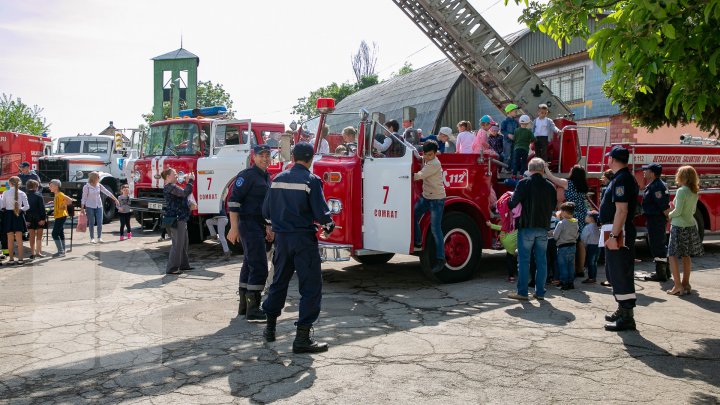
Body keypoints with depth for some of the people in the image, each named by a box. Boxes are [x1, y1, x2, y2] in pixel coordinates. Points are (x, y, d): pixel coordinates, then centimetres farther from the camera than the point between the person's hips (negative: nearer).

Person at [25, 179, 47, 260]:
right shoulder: (38, 195, -11)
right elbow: (42, 208, -14)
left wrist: (26, 219, 3)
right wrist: (43, 218, -11)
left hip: (29, 218, 3)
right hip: (38, 218, -3)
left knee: (32, 236, 10)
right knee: (39, 236, 7)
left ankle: (32, 253, 12)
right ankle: (38, 252, 3)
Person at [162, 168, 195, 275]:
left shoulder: (172, 187, 19)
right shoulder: (170, 187, -15)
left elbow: (183, 195, 21)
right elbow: (185, 193, -27)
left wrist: (188, 181, 13)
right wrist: (191, 181, -17)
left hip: (180, 219, 11)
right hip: (176, 219, -11)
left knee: (183, 243, 18)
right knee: (177, 244, -8)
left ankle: (183, 264, 27)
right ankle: (171, 268, -4)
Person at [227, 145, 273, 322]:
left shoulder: (266, 177, 16)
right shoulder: (247, 175, -12)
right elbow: (234, 201, -17)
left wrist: (267, 226, 20)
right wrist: (234, 228, -21)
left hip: (259, 226, 10)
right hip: (249, 225, -10)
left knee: (249, 265, 14)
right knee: (259, 266, -13)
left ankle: (244, 305, 23)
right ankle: (252, 310, -11)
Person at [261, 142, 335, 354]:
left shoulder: (279, 179, 7)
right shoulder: (311, 180, -10)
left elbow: (266, 211, 11)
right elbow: (321, 211, -15)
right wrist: (329, 226, 5)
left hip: (281, 238, 6)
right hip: (304, 239, -6)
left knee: (279, 281, 20)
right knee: (311, 287, -1)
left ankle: (270, 328, 31)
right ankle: (302, 338, -4)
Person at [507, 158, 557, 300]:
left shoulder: (524, 183, -9)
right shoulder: (550, 186, 5)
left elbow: (513, 203, -13)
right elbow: (553, 206, 13)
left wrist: (510, 197, 9)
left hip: (526, 226, -4)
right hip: (543, 228, 4)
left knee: (524, 260, 1)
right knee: (542, 261, 10)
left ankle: (522, 292, 3)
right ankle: (540, 292, 14)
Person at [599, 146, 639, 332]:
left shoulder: (621, 179, -16)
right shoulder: (623, 177, 17)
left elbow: (621, 210, -24)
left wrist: (614, 236, -26)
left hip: (618, 233, -11)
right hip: (615, 232, 11)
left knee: (621, 274, -7)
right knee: (614, 272, 19)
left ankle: (627, 318, -3)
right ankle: (622, 311, 29)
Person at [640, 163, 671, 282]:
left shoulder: (656, 186, -21)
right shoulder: (652, 185, 13)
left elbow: (664, 206, -24)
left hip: (656, 220, -11)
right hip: (653, 219, 11)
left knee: (657, 246, -5)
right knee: (660, 245, 18)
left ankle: (660, 274, 1)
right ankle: (665, 272, 28)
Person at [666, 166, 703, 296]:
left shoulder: (681, 191, -15)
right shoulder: (694, 192, 9)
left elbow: (677, 211, -17)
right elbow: (693, 210, 17)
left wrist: (669, 215, 2)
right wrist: (675, 206, 14)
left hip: (679, 226, -8)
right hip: (691, 225, 8)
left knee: (673, 255, -2)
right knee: (686, 255, 14)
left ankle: (678, 286, -6)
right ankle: (686, 284, 20)